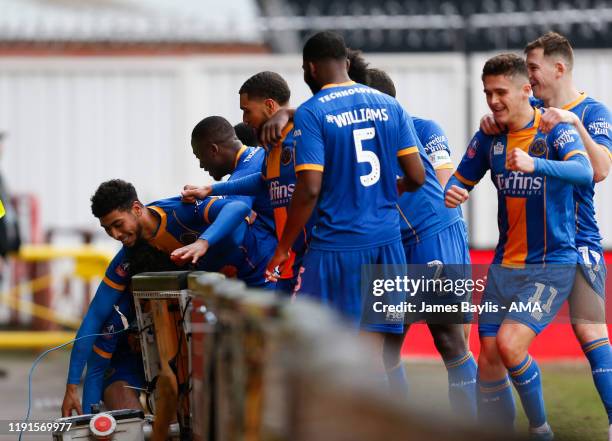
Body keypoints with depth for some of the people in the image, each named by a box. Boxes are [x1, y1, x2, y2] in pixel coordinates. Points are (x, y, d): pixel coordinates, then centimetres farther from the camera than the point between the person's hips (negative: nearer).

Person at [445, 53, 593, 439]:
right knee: (489, 359, 1)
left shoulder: (555, 131, -11)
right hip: (505, 264, 6)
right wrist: (452, 192, -10)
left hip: (552, 263, -6)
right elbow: (461, 179, 15)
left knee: (509, 344, -21)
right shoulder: (489, 137, 4)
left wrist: (534, 164, -47)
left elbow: (584, 172, -29)